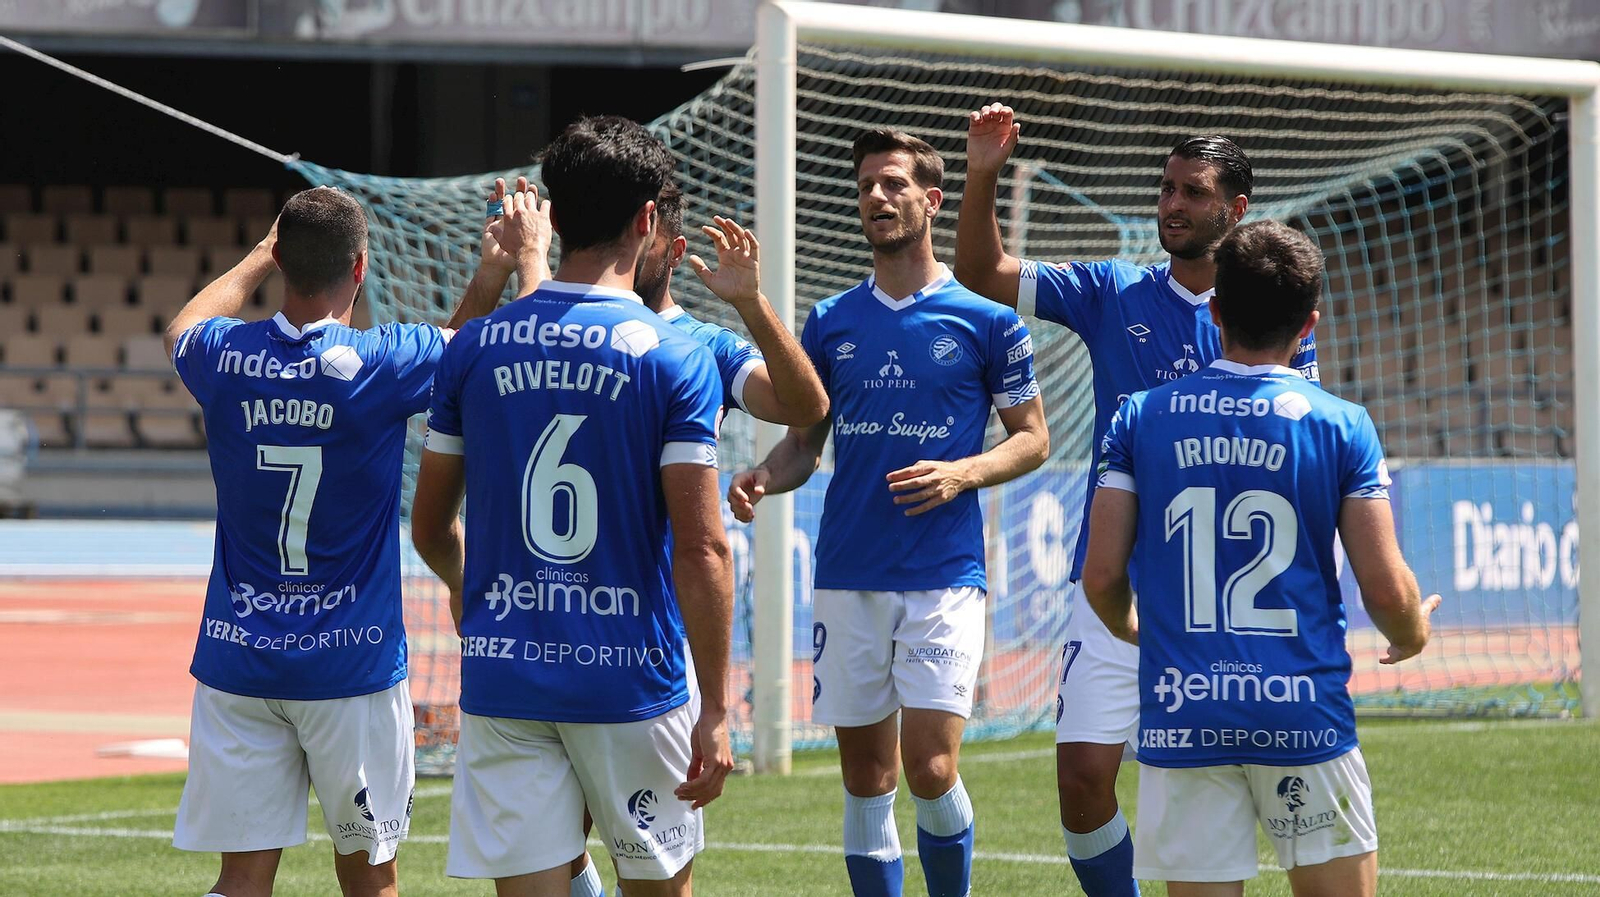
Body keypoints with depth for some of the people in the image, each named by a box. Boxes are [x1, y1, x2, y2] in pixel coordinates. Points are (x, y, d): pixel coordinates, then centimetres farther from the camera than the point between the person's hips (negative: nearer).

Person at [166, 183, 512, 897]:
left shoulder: (224, 358, -3)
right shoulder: (381, 363, -13)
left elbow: (182, 329, 24)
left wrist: (259, 256, 37)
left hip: (237, 656, 3)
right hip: (351, 660, -3)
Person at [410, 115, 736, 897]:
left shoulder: (475, 348, 2)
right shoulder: (674, 361, -8)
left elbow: (429, 526, 11)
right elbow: (701, 551, -12)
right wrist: (715, 709, -8)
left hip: (502, 678, 2)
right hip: (630, 681, -2)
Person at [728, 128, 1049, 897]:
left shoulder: (986, 319, 1)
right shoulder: (830, 323, 10)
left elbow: (1031, 438, 5)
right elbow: (804, 441, 15)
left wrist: (960, 473, -13)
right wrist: (764, 478, -7)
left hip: (943, 576, -4)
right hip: (847, 575, 4)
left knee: (930, 770, -12)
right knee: (866, 776, 5)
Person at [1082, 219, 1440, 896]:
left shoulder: (1141, 419, 4)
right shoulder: (1340, 426, -1)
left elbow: (1101, 578, 2)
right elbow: (1386, 591, -4)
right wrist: (1414, 634, 19)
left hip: (1180, 716, 2)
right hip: (1303, 713, -2)